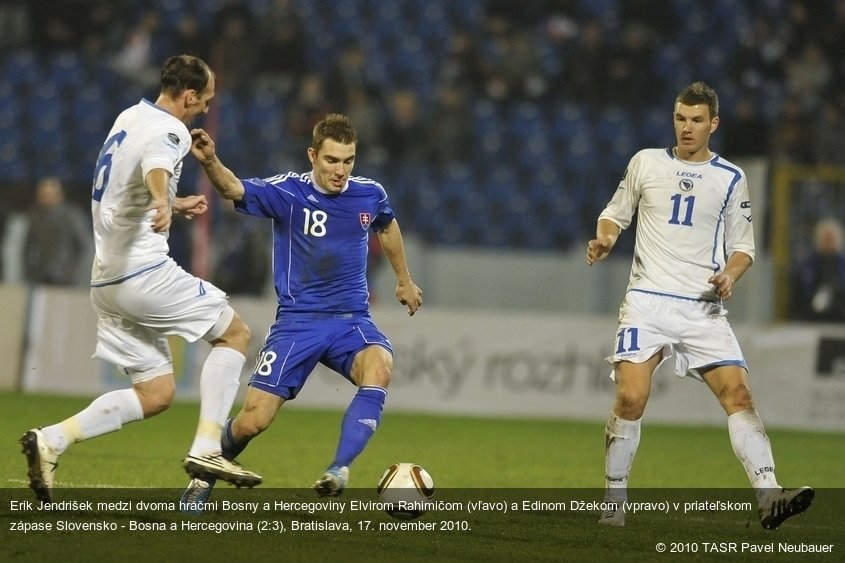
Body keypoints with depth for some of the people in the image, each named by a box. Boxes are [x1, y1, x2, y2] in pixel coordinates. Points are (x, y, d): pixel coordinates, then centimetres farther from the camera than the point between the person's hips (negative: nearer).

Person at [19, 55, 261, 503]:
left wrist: (175, 204, 47)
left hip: (106, 279, 9)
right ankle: (206, 449, -4)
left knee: (156, 392, 9)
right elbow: (156, 166, -37)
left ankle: (51, 441, -4)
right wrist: (163, 203, -58)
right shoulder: (168, 131, -11)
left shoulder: (128, 119, 17)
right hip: (143, 271, -9)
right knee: (234, 332, 6)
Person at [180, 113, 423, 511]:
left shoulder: (370, 195, 1)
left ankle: (339, 471, -32)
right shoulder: (287, 192, -11)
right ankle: (205, 477, 23)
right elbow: (234, 189, -30)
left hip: (352, 320, 2)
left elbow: (387, 228, 25)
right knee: (253, 420, -7)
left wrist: (404, 280, 36)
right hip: (297, 321, -2)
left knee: (379, 368, -32)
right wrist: (210, 163, -51)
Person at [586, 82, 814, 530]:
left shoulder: (731, 179, 8)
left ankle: (768, 498, -22)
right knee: (631, 397, -15)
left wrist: (730, 275, -8)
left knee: (738, 393, -15)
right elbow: (615, 213, 19)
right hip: (648, 301, -1)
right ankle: (614, 501, 1)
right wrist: (604, 239, -3)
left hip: (703, 307, 1)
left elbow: (743, 246, 13)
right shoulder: (646, 163, 8)